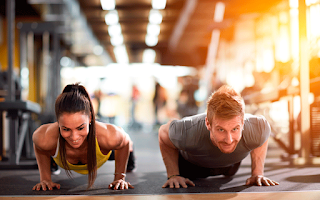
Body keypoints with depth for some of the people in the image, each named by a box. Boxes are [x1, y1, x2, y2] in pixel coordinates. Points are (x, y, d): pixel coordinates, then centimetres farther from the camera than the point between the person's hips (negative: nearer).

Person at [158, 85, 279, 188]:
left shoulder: (257, 129, -44)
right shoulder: (188, 133, -49)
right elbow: (163, 134, -23)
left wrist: (257, 173, -18)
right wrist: (173, 175, -26)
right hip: (191, 163, -2)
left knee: (230, 173, 39)